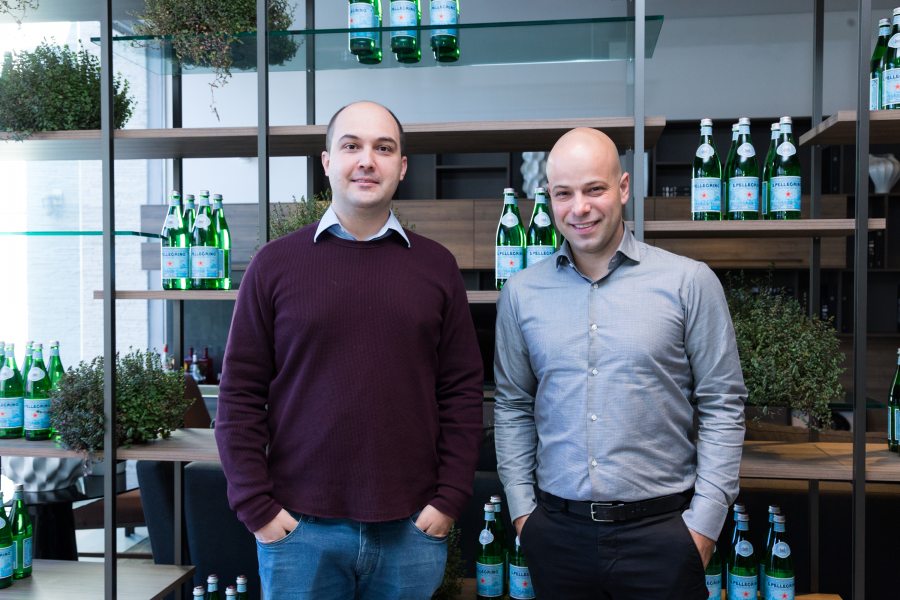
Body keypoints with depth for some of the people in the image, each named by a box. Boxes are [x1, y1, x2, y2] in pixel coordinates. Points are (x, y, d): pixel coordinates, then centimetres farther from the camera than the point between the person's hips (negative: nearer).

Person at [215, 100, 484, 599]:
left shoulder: (437, 266, 3)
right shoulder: (275, 263, 0)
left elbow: (463, 391, 3)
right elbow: (240, 395, 0)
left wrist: (449, 500, -2)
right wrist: (256, 507, -5)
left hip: (412, 528, 1)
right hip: (299, 527, -1)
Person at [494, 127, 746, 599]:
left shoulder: (688, 282, -5)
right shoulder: (521, 293, 2)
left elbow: (722, 407, -3)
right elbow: (512, 408, 9)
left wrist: (704, 522, -6)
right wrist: (521, 507, 4)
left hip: (661, 529, -2)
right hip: (556, 529, 2)